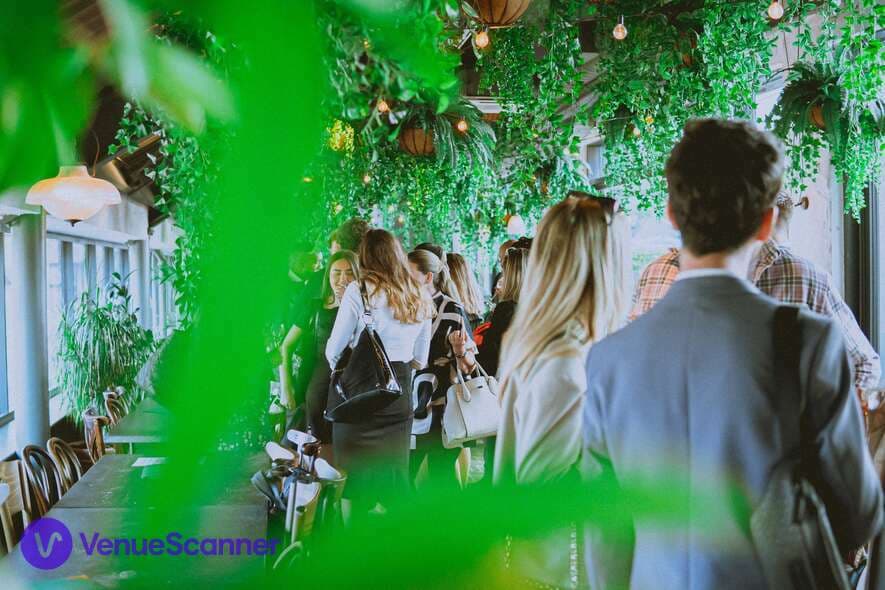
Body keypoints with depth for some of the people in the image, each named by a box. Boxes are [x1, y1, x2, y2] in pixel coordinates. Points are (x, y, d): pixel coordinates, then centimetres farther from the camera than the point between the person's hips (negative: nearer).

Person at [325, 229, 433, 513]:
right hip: (400, 392, 4)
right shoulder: (421, 298, 8)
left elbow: (333, 350, -2)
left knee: (355, 477, 5)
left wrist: (339, 368, 18)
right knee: (394, 475, 12)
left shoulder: (358, 290, -8)